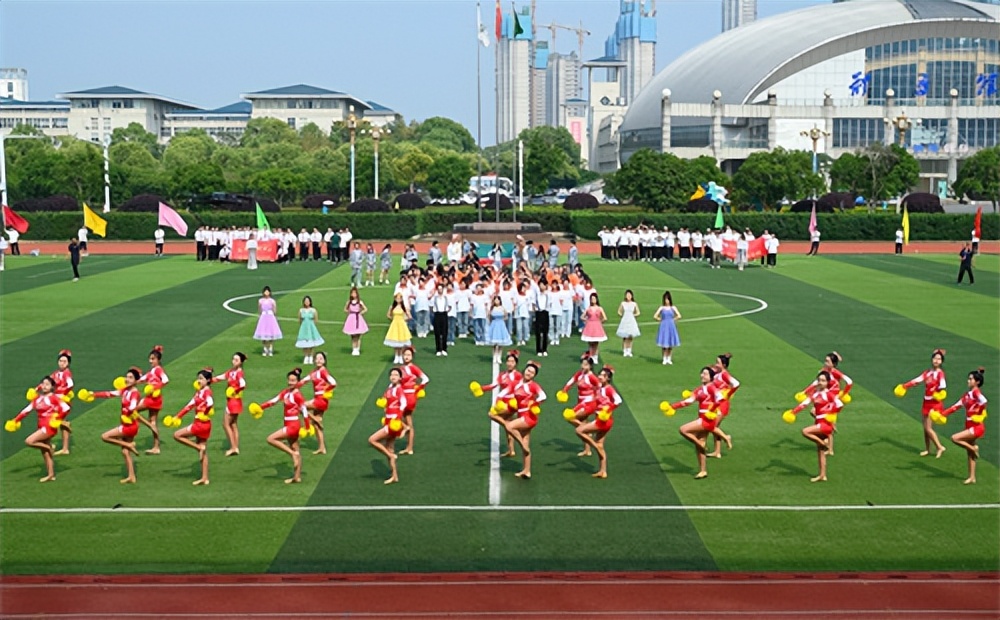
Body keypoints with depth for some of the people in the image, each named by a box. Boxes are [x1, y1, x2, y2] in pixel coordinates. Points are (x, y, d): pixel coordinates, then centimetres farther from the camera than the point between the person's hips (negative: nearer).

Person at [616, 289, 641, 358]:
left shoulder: (634, 304, 0)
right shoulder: (623, 303, -1)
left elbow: (638, 313, 9)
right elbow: (619, 312, 8)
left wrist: (633, 315, -2)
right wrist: (622, 315, -4)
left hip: (631, 321, 1)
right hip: (624, 321, -1)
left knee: (630, 338, 1)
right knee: (624, 337, -2)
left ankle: (629, 351, 8)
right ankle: (624, 352, 2)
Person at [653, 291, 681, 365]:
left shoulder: (673, 308, 4)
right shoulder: (661, 308, 0)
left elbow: (679, 316, 1)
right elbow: (655, 316, -2)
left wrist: (673, 320, 2)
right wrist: (661, 320, 0)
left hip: (671, 326, 2)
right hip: (664, 326, -2)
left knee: (670, 344, 4)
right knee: (664, 344, -3)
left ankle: (669, 359, 13)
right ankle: (664, 359, 3)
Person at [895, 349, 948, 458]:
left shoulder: (940, 373, -10)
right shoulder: (927, 372, 8)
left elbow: (942, 385, -25)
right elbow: (916, 380, 3)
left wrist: (941, 393, -40)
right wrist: (904, 386, -7)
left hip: (935, 404, -6)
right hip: (926, 402, 7)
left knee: (928, 428, -9)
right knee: (925, 427, 11)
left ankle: (940, 447, 5)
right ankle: (927, 449, 22)